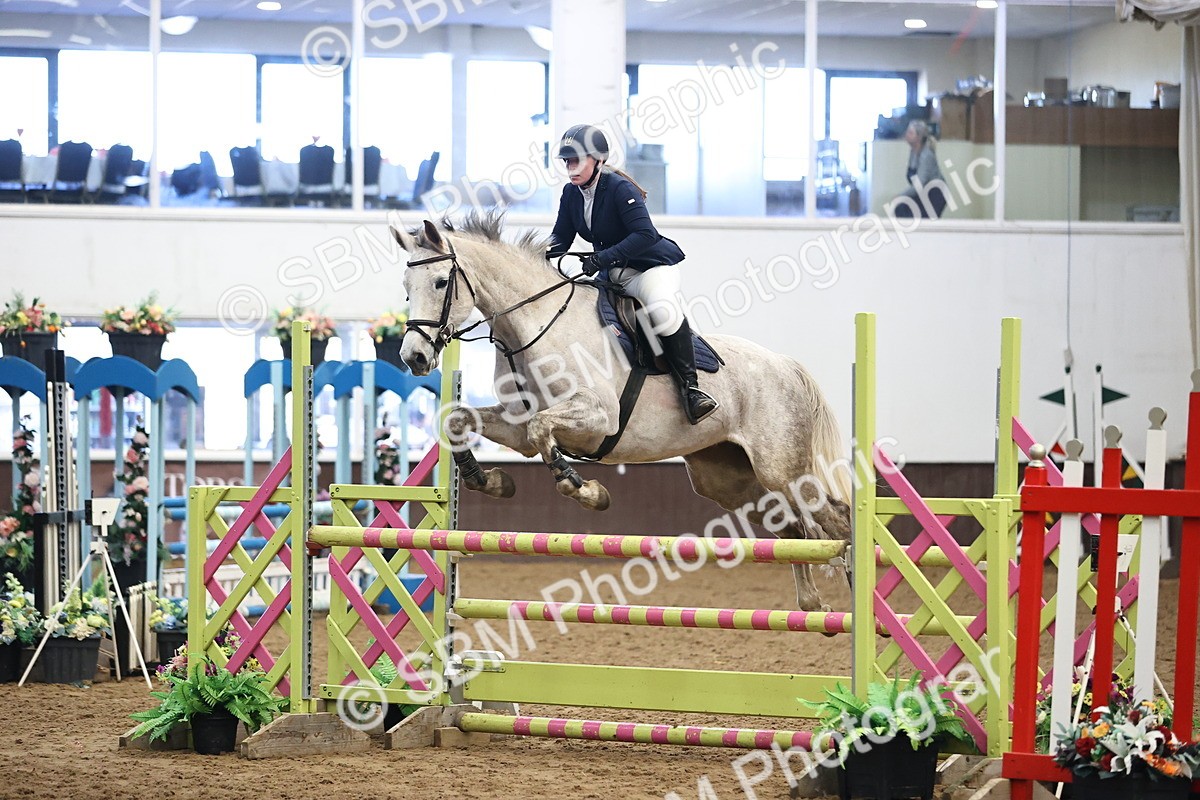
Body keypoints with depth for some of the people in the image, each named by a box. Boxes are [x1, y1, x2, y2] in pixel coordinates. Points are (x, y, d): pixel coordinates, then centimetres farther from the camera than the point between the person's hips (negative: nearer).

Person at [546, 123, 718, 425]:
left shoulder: (620, 189, -21)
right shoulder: (571, 194, 2)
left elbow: (645, 234, -30)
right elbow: (561, 237, 6)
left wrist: (604, 257, -38)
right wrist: (546, 250, -19)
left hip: (654, 264, -9)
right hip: (613, 274, 9)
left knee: (662, 309, -36)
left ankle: (690, 386, -31)